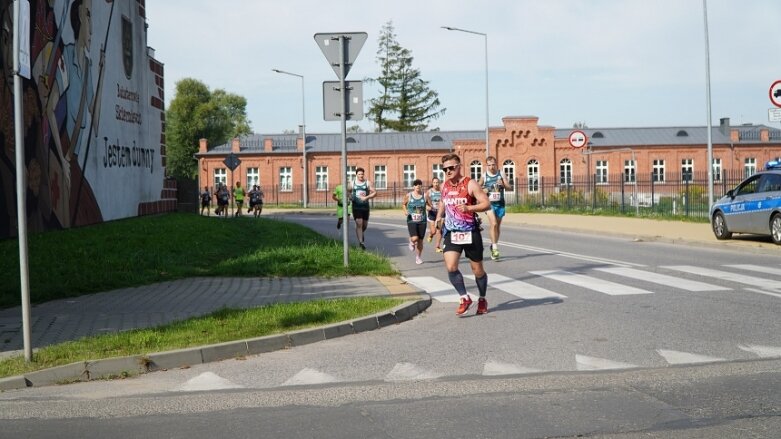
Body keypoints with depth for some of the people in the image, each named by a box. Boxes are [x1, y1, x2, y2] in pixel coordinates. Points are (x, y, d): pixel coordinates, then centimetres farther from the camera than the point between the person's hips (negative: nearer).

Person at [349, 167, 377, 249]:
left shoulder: (367, 183, 1)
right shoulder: (352, 183, 4)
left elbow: (375, 193, -4)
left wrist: (366, 197, -18)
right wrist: (350, 198, -3)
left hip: (365, 206, 1)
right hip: (356, 206, -1)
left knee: (365, 224, 12)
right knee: (359, 223, -14)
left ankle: (362, 232, 47)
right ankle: (360, 242, -16)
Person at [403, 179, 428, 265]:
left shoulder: (424, 196, -1)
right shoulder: (408, 196, -2)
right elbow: (403, 204, 14)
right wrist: (405, 211, -5)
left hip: (422, 221, 2)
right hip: (411, 220, -2)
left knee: (420, 240, 6)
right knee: (414, 238, -19)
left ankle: (418, 257, 23)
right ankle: (411, 242, 19)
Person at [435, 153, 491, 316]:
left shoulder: (470, 184, -10)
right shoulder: (444, 186, 6)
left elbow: (486, 204, -15)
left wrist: (468, 208, -28)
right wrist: (438, 218, 15)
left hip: (470, 232, -4)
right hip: (452, 232, 4)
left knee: (477, 270, 8)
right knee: (450, 267, -15)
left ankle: (482, 299, 30)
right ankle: (465, 298, 1)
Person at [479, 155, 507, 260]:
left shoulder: (501, 174, 3)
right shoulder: (484, 176, 0)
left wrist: (503, 184, -23)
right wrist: (483, 190, -10)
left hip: (500, 204, 3)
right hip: (489, 203, -3)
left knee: (498, 226, 12)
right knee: (493, 224, -18)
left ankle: (494, 245, 29)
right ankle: (495, 248, -15)